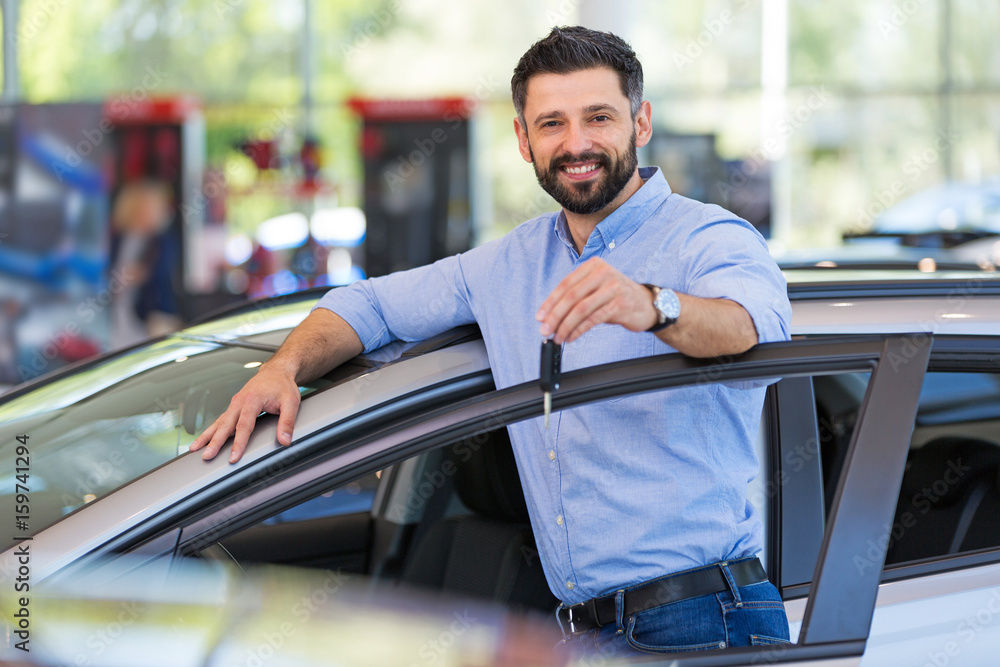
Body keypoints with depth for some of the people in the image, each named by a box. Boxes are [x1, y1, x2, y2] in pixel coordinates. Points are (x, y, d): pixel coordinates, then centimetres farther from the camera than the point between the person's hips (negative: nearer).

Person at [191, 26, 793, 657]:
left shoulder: (712, 240, -6)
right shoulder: (512, 264, 17)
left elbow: (755, 322, -28)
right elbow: (370, 303, 25)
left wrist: (651, 306, -51)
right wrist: (282, 368, 3)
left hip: (704, 628, -6)